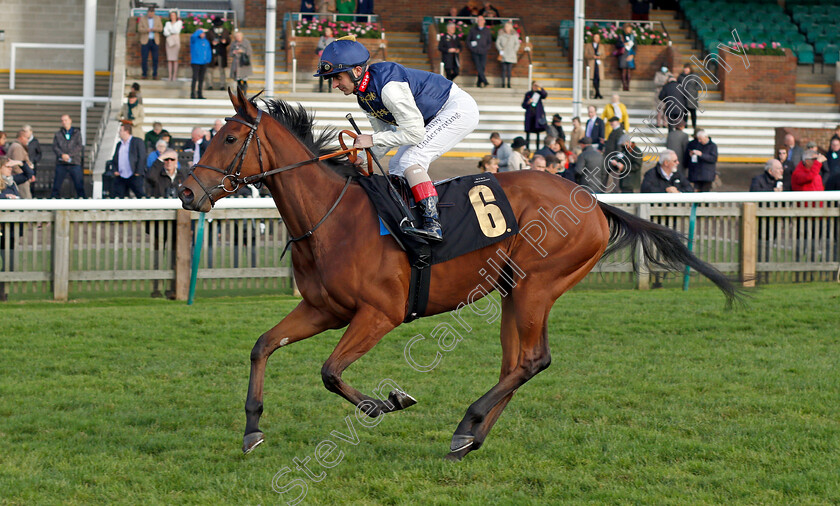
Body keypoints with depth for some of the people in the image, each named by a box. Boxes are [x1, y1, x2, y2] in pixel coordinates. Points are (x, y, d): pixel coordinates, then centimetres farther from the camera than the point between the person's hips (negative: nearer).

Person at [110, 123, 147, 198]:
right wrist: (115, 170, 5)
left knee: (141, 195, -11)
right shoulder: (119, 144, 20)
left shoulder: (137, 142, 0)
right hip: (120, 177, 6)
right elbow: (114, 159, 22)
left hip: (134, 176, -6)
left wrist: (138, 172, -12)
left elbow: (142, 158, -6)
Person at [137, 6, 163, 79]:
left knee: (155, 59, -3)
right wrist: (147, 30, -21)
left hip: (155, 41, 1)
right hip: (145, 41, -1)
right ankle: (145, 74, 1)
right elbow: (139, 29, -3)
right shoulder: (142, 19, 6)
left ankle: (154, 75, 2)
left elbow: (160, 28, 2)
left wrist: (153, 29, -16)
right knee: (144, 59, -6)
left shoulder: (157, 18, 9)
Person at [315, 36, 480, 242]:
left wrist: (373, 140, -22)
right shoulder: (364, 96, 0)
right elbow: (386, 135, 9)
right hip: (435, 117, 10)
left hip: (459, 109, -10)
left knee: (410, 161, -23)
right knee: (397, 167, 7)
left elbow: (414, 133, -29)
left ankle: (432, 224, -32)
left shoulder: (389, 87, -31)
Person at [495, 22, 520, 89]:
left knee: (509, 69, -1)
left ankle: (508, 83, 5)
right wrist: (501, 50, -4)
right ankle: (503, 84, -1)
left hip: (511, 55, 0)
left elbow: (517, 44, 8)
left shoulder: (514, 35, 3)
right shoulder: (501, 34, 2)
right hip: (504, 54, 0)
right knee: (504, 69, -4)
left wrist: (514, 50, -2)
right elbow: (497, 43, 6)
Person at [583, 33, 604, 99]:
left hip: (598, 64, 2)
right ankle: (598, 93, -20)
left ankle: (596, 94, 3)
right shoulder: (588, 46, 11)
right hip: (591, 64, -2)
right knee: (594, 78, -15)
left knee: (598, 78, -4)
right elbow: (585, 55, 3)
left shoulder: (601, 46, 18)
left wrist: (599, 56, -10)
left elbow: (603, 55, 13)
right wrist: (593, 56, -12)